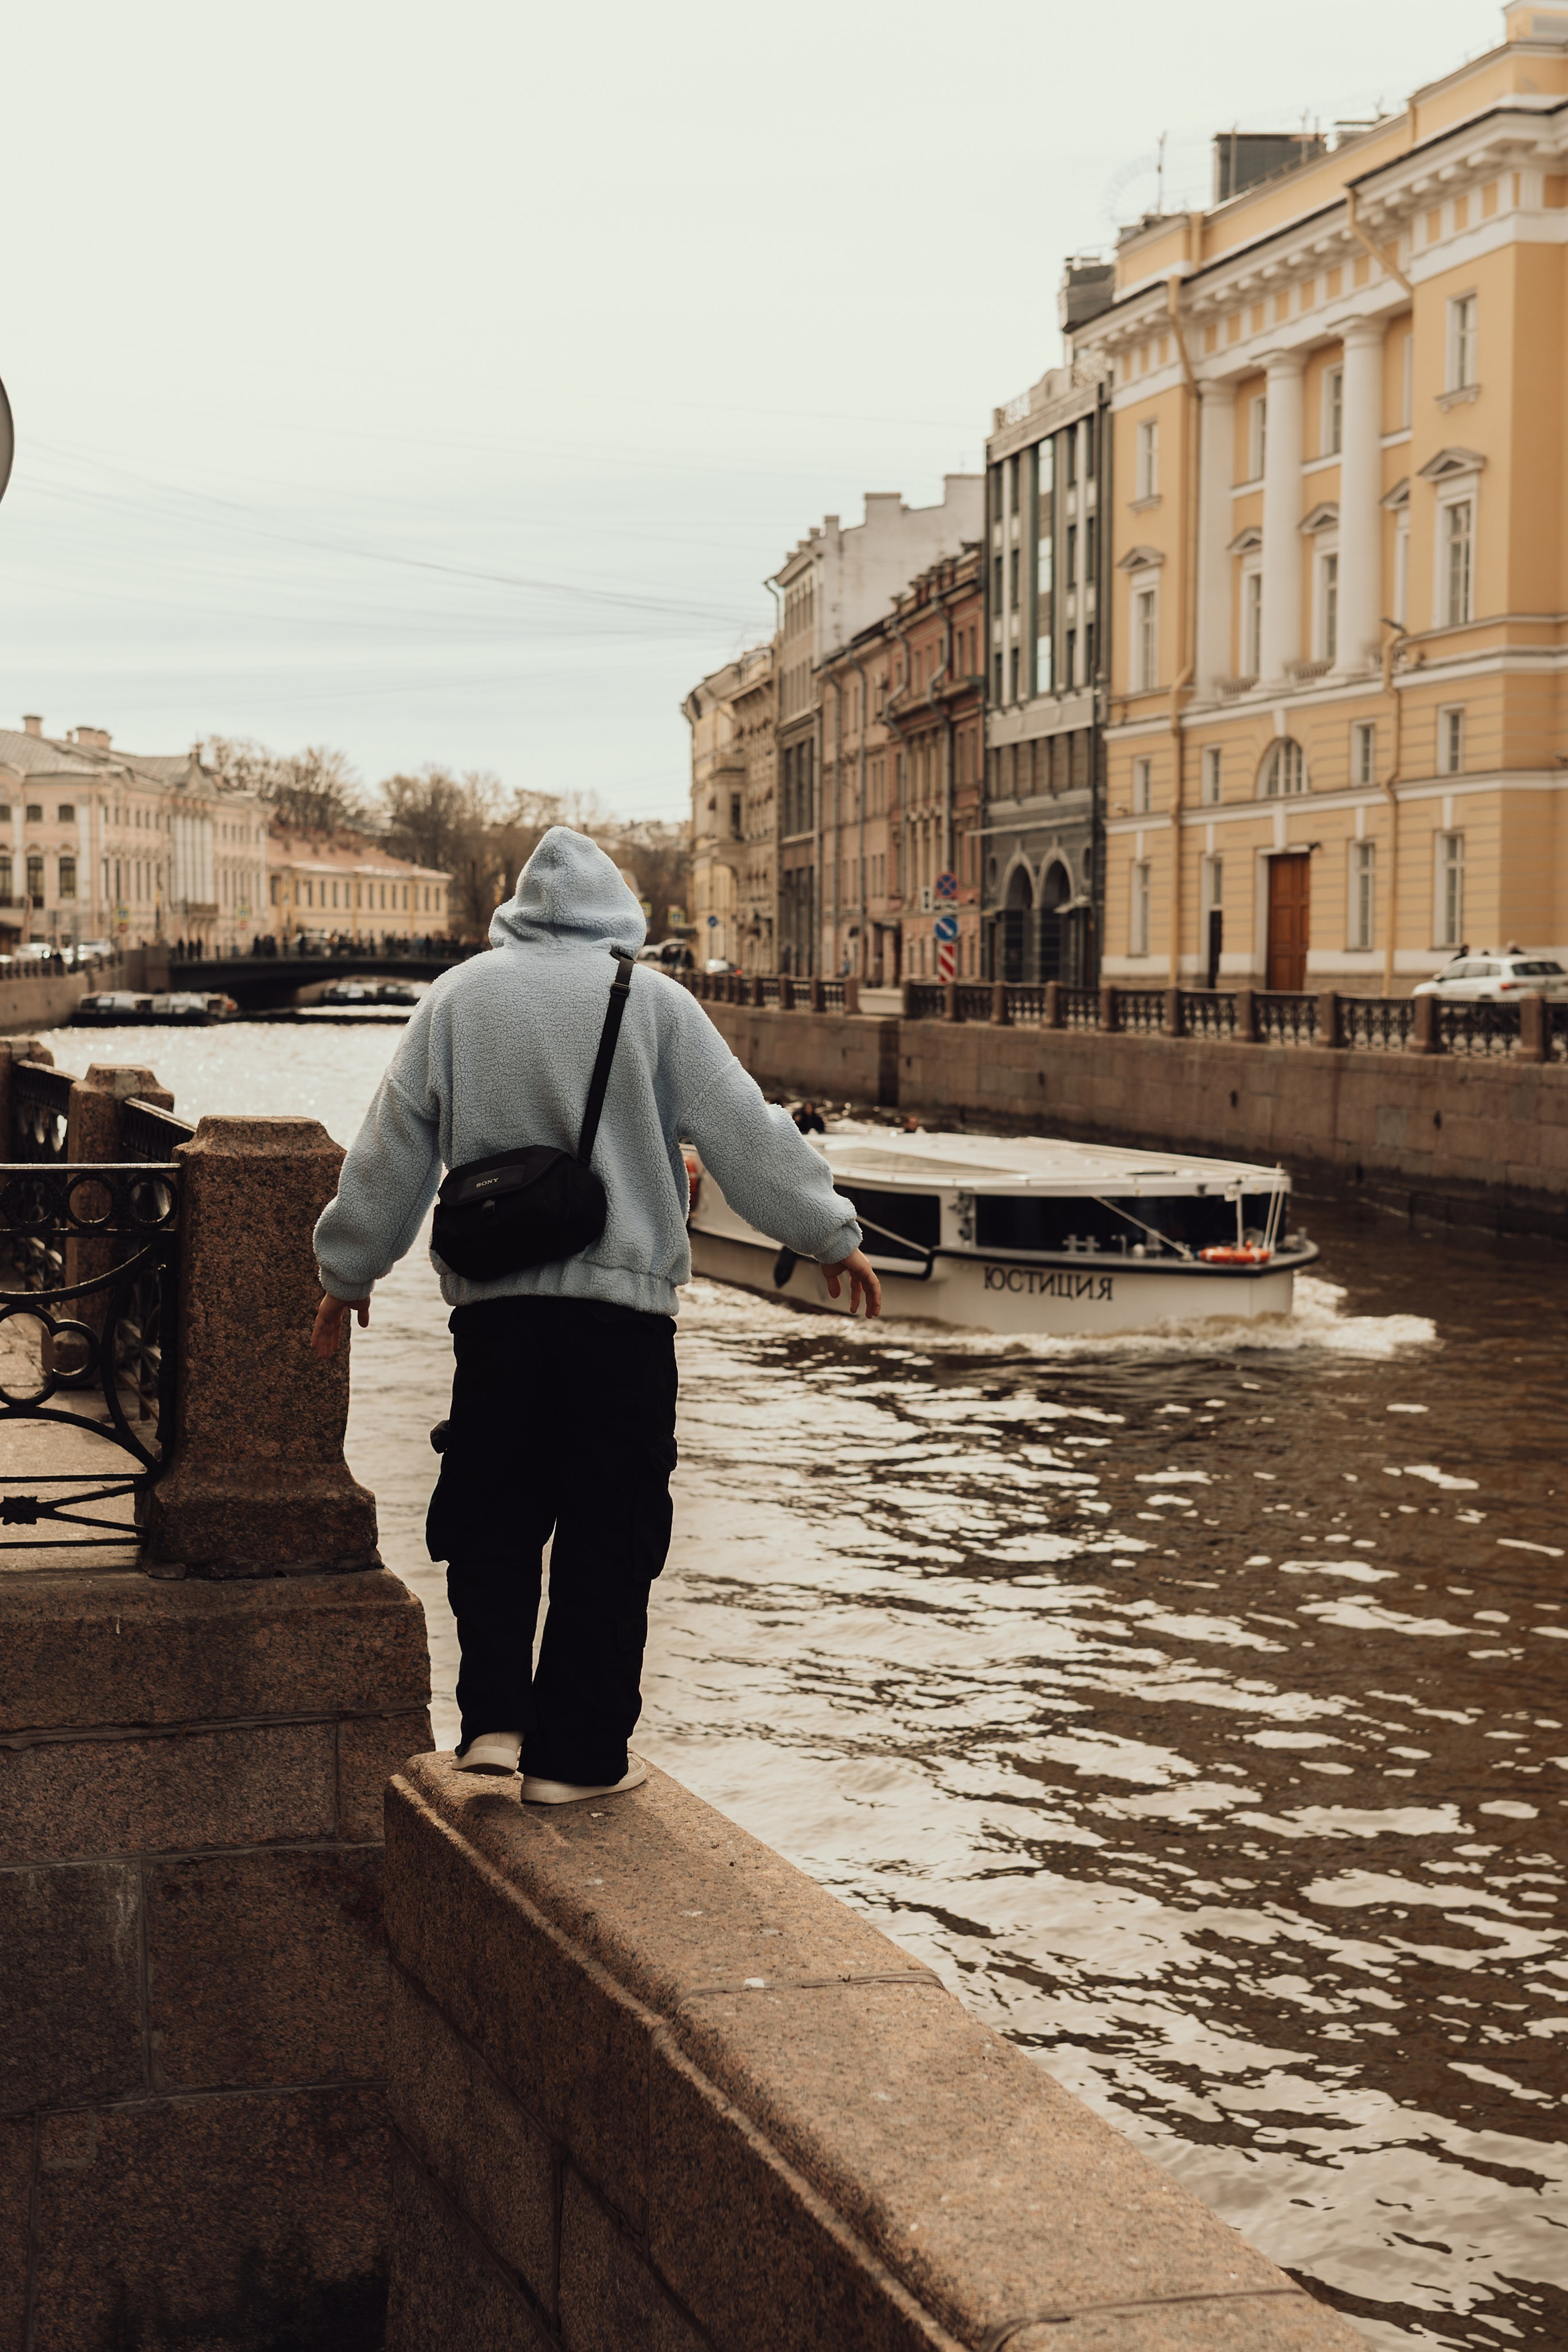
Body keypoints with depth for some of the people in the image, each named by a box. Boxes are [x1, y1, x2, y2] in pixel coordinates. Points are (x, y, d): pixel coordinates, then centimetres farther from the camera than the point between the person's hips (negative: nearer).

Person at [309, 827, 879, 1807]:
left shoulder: (457, 998, 7)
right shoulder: (652, 1001, -1)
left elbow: (391, 1150, 12)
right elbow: (747, 1131, 1)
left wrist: (350, 1271, 24)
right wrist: (832, 1236, 11)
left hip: (493, 1305, 3)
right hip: (622, 1305, -2)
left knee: (490, 1520, 15)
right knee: (608, 1538, 5)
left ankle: (495, 1717, 6)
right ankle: (578, 1753, 10)